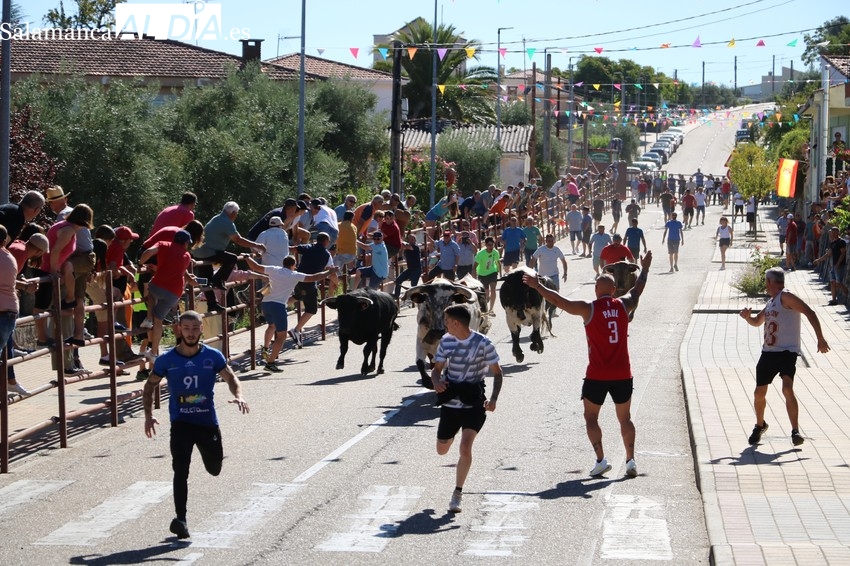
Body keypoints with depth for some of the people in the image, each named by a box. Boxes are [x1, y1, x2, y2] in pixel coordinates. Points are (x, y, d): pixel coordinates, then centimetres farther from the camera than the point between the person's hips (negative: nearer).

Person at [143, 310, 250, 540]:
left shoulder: (213, 356, -2)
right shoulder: (167, 360, -2)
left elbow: (231, 378, 3)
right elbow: (150, 385, 9)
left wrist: (238, 396, -19)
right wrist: (148, 414, -2)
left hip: (208, 421, 1)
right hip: (180, 423, -1)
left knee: (215, 469, 12)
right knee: (180, 471, -14)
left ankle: (211, 455, 50)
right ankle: (180, 519, -13)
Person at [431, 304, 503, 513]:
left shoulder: (483, 344, -11)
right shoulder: (446, 341, 1)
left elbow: (497, 372, -4)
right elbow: (437, 368, 8)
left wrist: (493, 398, -18)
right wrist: (436, 381, -16)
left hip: (474, 405, -4)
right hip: (450, 404, 4)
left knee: (465, 447, -19)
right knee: (442, 450, 15)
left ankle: (457, 493, -5)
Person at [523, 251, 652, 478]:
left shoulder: (589, 309, -9)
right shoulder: (624, 305, 1)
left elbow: (559, 301, -8)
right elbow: (637, 289, 21)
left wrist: (537, 286, 3)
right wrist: (644, 268, 38)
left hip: (597, 375, -3)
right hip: (622, 374, 3)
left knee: (591, 417, 11)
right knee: (625, 418, 14)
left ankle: (601, 460, 0)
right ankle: (630, 461, 7)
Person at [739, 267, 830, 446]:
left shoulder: (786, 297, -9)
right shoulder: (771, 302, 18)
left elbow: (809, 313, -17)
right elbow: (757, 322, 32)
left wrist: (820, 338, -23)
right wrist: (748, 317, 8)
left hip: (787, 352, -8)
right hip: (768, 353, 8)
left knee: (787, 389, -25)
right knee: (759, 393, 12)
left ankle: (795, 431, -20)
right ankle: (760, 425, 35)